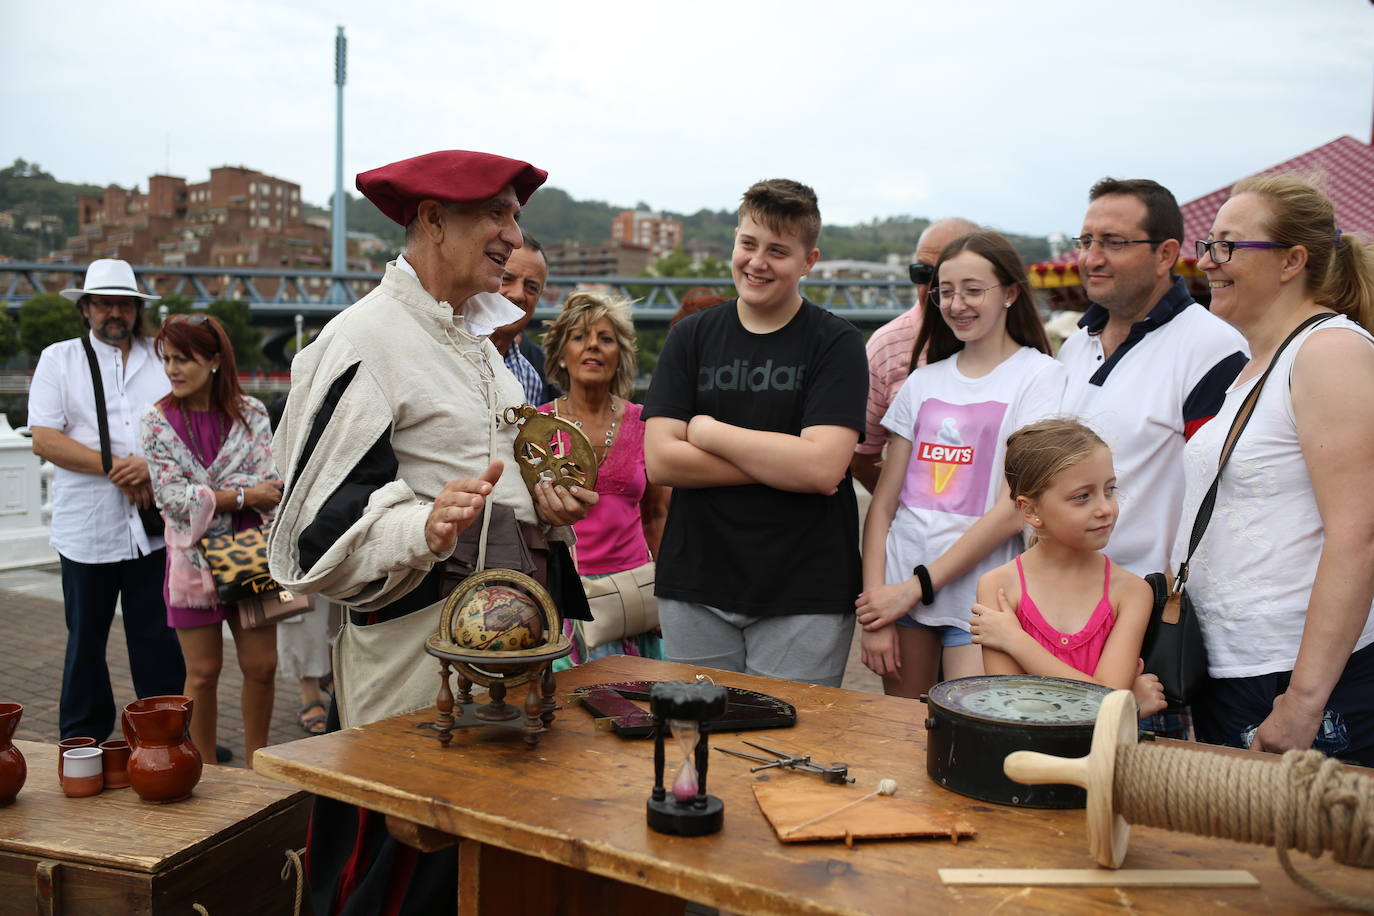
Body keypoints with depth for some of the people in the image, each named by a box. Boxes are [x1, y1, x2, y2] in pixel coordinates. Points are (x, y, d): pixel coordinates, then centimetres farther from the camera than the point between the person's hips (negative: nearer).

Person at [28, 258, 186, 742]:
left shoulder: (162, 358, 12)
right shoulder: (58, 359, 7)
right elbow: (44, 440, -3)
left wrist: (153, 467, -12)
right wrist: (118, 467, -11)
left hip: (155, 526, 1)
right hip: (87, 530, -1)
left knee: (160, 638, 2)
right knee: (86, 639, 9)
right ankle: (82, 745, 21)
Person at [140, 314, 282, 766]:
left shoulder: (250, 412, 1)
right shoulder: (157, 421, -1)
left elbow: (271, 483, -7)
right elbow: (173, 498, -10)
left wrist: (205, 496, -17)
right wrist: (243, 496, -15)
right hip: (194, 557, -1)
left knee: (262, 666, 3)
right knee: (203, 673, 4)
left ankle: (256, 762, 21)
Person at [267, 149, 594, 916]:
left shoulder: (475, 338, 15)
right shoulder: (364, 340, -12)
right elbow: (324, 520, -17)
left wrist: (544, 502, 8)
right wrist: (426, 528, -34)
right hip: (416, 657, -8)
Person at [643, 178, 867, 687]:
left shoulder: (835, 344, -3)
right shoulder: (691, 338, 6)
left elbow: (821, 469, -16)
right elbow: (659, 461, -5)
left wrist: (710, 432, -8)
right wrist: (782, 463, -11)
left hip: (804, 594, -3)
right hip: (696, 590, 3)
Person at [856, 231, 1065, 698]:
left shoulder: (1040, 376, -3)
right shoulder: (923, 382, 11)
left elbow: (1015, 510, -11)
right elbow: (883, 502, 7)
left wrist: (918, 585, -10)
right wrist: (874, 610, -2)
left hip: (979, 598, -4)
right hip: (897, 590, 4)